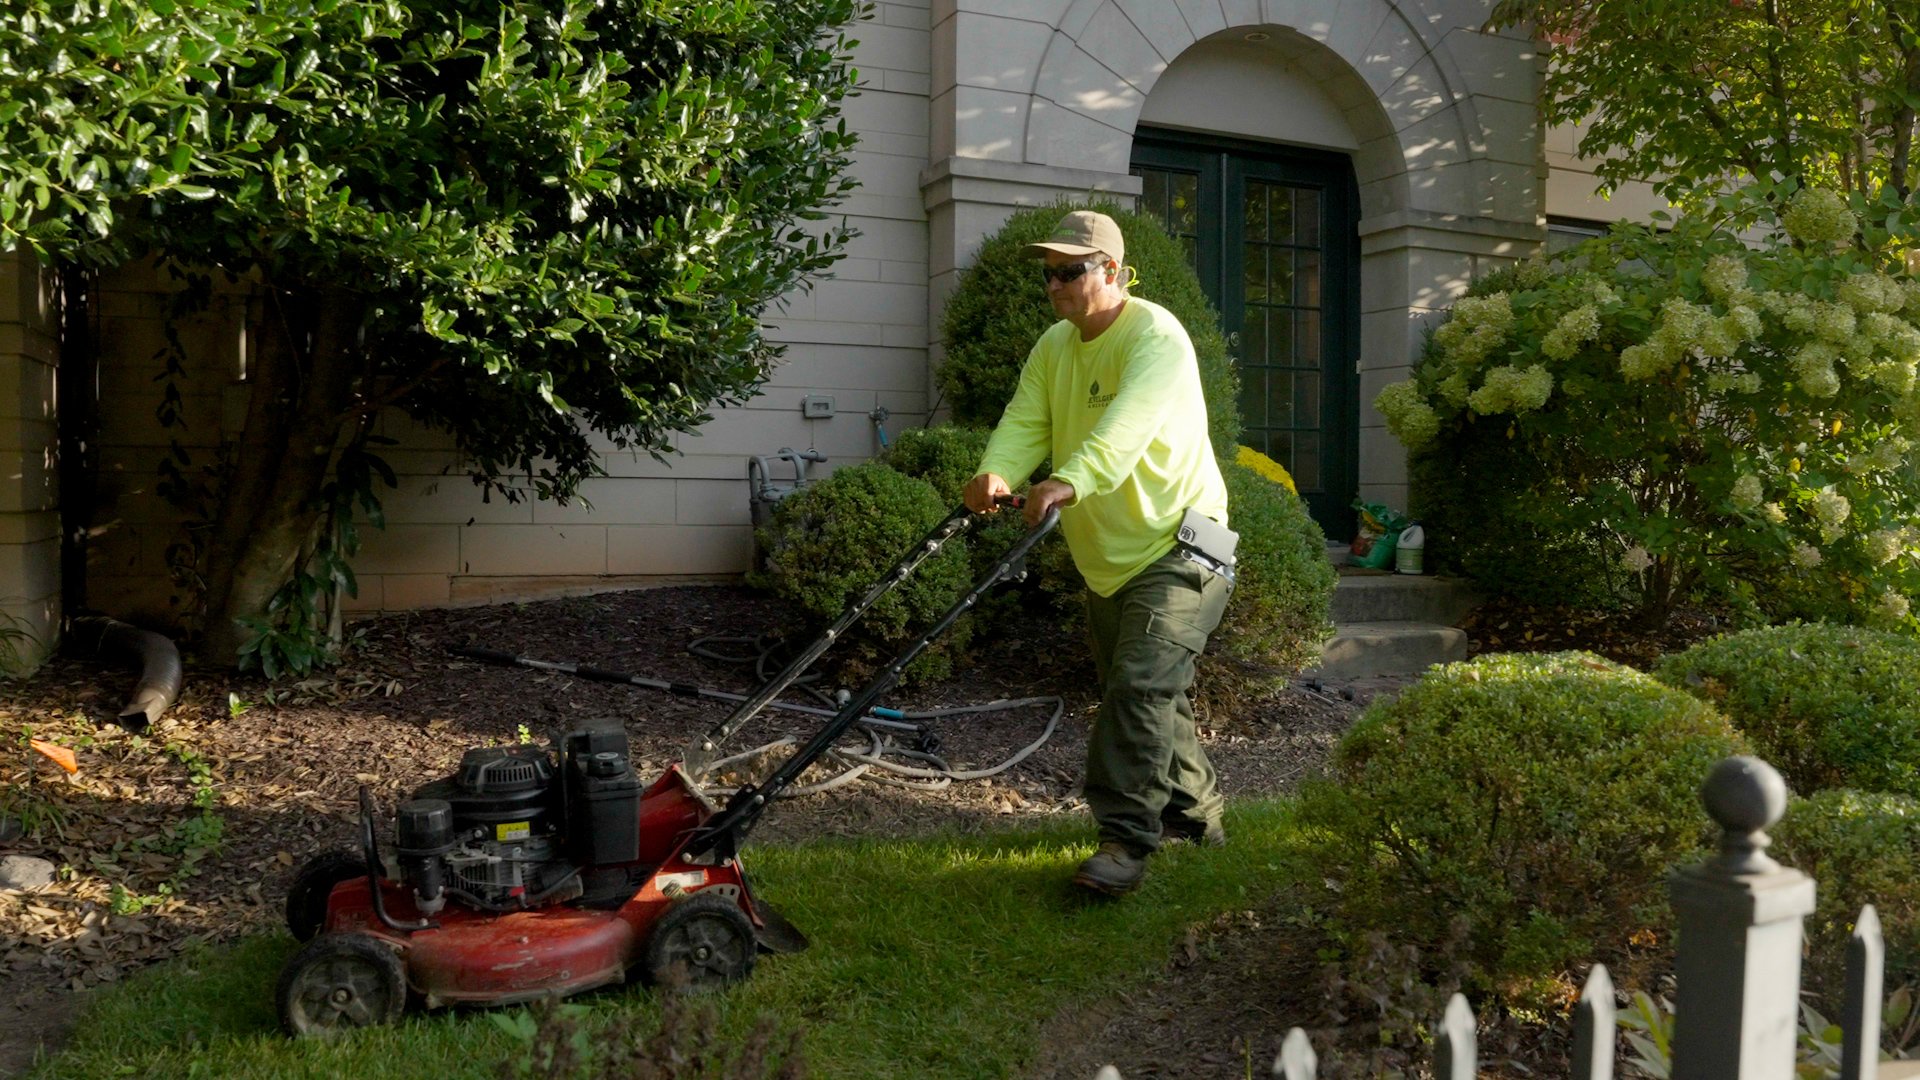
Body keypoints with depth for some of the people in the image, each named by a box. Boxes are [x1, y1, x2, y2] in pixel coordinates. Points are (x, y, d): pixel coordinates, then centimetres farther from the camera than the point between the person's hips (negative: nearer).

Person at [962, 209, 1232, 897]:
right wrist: (996, 473, -30)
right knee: (1139, 694, 16)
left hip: (1177, 546, -8)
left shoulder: (1157, 336, -17)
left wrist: (1070, 482, -53)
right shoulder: (1054, 346, 8)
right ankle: (1194, 811, 34)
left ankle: (1125, 840, -12)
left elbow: (1128, 425, -36)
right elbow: (1024, 422, -8)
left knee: (1140, 687, -18)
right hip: (1104, 557, 9)